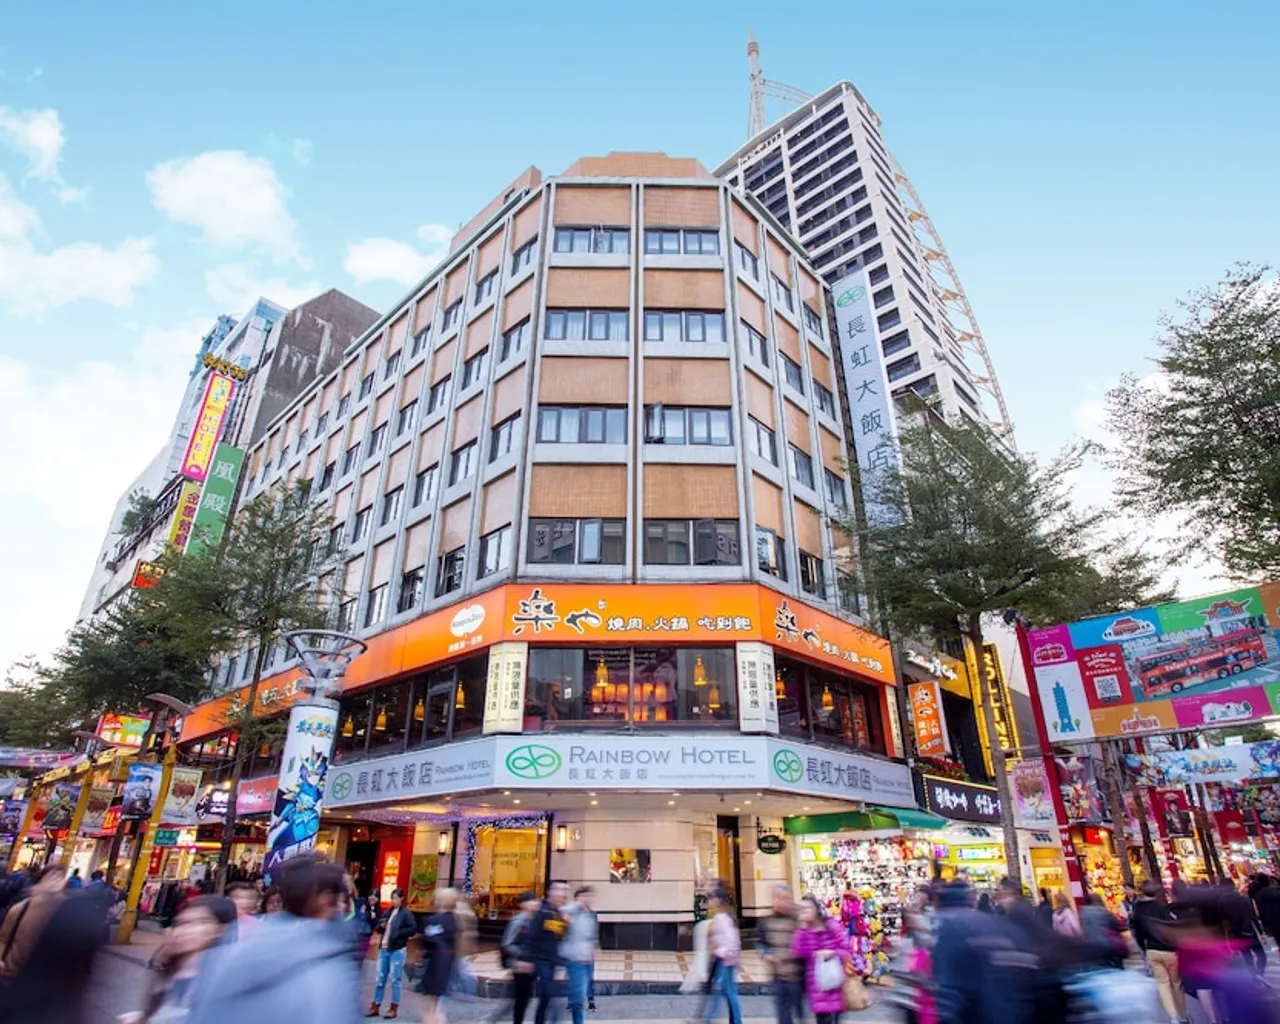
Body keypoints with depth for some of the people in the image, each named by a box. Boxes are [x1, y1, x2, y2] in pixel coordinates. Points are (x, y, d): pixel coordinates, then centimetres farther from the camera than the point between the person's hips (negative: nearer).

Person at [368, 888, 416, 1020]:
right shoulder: (387, 912, 11)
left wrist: (398, 933, -19)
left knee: (395, 979, 1)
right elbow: (377, 928, 18)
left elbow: (413, 929, -15)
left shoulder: (406, 913, -9)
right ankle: (375, 1006, 25)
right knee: (380, 978, 14)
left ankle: (394, 1008, 12)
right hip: (383, 949, 6)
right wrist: (381, 926, -4)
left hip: (397, 950, -6)